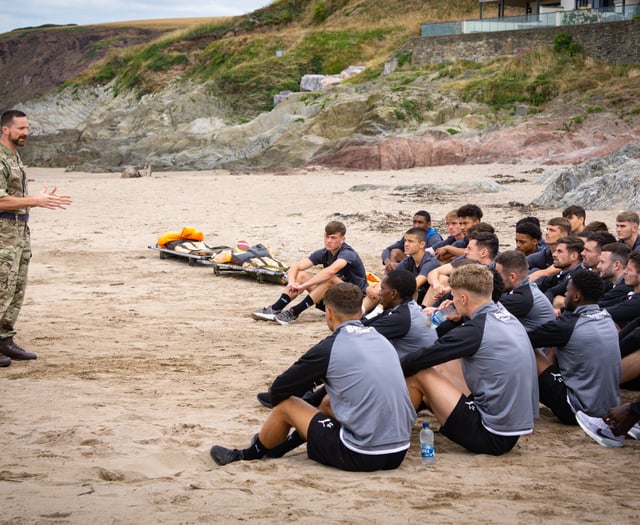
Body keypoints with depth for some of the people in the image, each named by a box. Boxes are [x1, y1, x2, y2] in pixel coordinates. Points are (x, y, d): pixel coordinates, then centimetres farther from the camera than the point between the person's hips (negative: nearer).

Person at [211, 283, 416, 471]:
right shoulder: (382, 340, 10)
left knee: (286, 405, 11)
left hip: (362, 457, -7)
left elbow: (279, 390, 3)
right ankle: (277, 446, 43)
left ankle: (248, 455, 34)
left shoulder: (328, 349, -9)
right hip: (398, 453, 7)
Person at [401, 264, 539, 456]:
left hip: (491, 437, -9)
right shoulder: (510, 319, 7)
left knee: (419, 374, 0)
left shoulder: (475, 330, -17)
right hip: (516, 428, 9)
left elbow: (417, 360, -10)